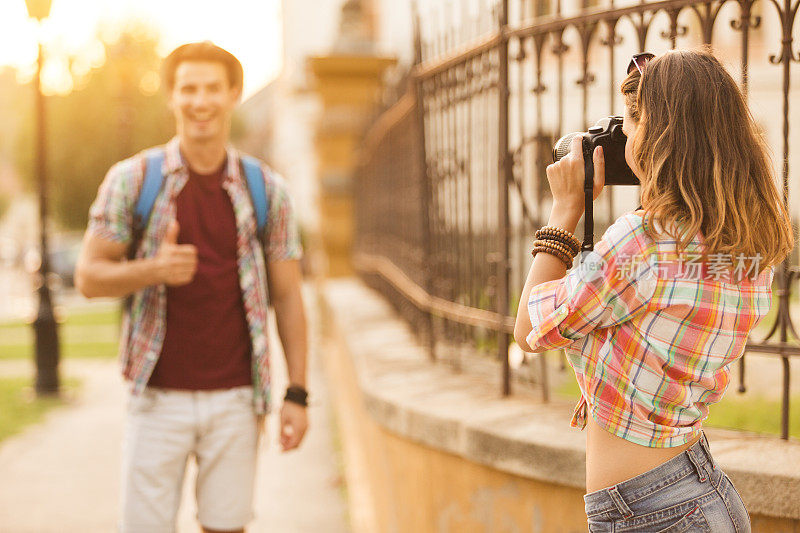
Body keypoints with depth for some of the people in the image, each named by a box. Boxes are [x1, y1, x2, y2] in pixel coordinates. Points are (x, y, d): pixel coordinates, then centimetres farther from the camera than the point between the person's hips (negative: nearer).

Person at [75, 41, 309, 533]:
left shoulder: (267, 190, 4)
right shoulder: (131, 180, 1)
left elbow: (287, 297, 6)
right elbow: (89, 277, 1)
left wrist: (297, 394, 0)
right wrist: (155, 270, -19)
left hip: (235, 399, 1)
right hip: (160, 397, -1)